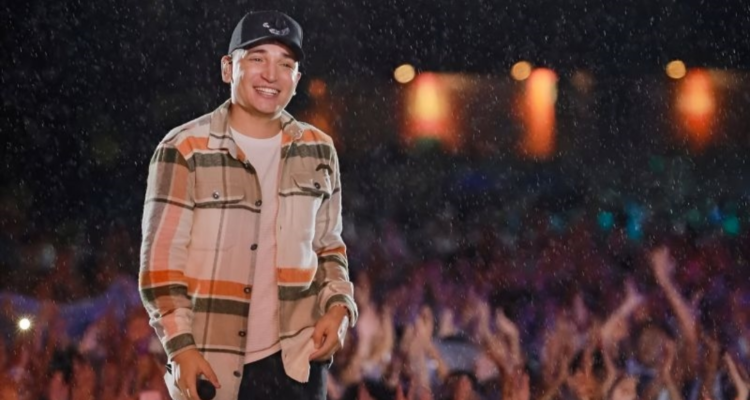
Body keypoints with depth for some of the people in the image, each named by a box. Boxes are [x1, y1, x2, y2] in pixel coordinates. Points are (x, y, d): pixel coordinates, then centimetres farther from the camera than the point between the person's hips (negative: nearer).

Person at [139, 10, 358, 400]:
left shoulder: (318, 153, 10)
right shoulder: (185, 151, -4)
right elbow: (160, 260, -5)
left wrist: (338, 307, -1)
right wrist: (180, 345, -14)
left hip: (297, 360, 3)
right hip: (211, 365, -3)